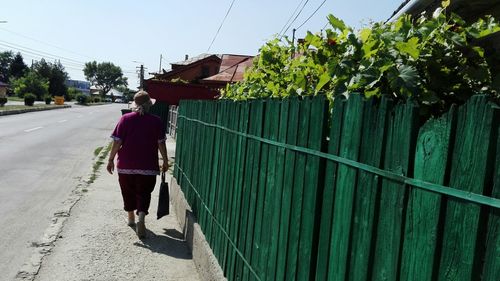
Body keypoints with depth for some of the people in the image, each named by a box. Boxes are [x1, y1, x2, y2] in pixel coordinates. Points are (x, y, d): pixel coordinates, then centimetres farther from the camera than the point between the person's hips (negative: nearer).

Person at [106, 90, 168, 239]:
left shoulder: (125, 119, -4)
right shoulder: (156, 121, -5)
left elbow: (117, 142, -6)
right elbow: (161, 143, -3)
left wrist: (111, 160, 2)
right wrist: (165, 161, 7)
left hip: (126, 165, 1)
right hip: (148, 166, -1)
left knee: (128, 192, 18)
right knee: (144, 193, 7)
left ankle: (131, 218, 32)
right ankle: (141, 217, -14)